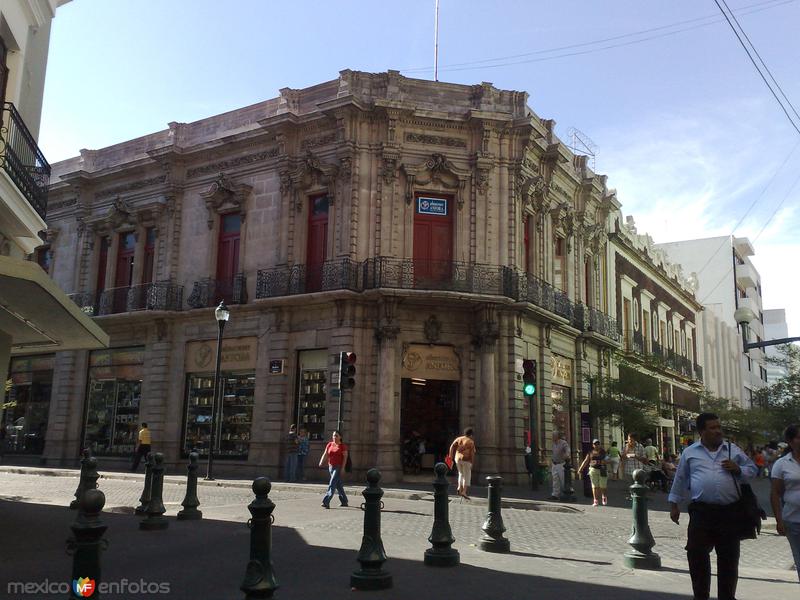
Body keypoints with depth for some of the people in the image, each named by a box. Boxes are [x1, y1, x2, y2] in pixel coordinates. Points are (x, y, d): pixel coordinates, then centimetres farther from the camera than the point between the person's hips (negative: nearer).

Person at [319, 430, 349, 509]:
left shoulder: (343, 446, -6)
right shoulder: (329, 444, 9)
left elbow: (345, 457, -9)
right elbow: (325, 454, 4)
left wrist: (342, 468, -16)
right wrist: (321, 462, -13)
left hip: (338, 467, -6)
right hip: (331, 467, 6)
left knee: (332, 484, -14)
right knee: (338, 485, 14)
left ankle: (326, 502, -19)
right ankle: (344, 501, 26)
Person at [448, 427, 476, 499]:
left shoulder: (458, 439, 9)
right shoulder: (471, 442, -4)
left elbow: (452, 447, -1)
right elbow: (472, 453, -10)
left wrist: (451, 457, 1)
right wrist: (472, 464, -6)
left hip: (458, 459, 5)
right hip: (466, 460, -5)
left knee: (461, 474, 22)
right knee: (467, 476, 1)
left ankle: (459, 488, 5)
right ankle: (464, 492, -9)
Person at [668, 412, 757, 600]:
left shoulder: (733, 450, 8)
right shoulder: (690, 452, 6)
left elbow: (752, 470, 13)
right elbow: (680, 479, 13)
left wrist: (738, 469, -8)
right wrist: (674, 505, 15)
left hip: (730, 512, 1)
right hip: (701, 512, -1)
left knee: (729, 558, 9)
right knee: (697, 556, 1)